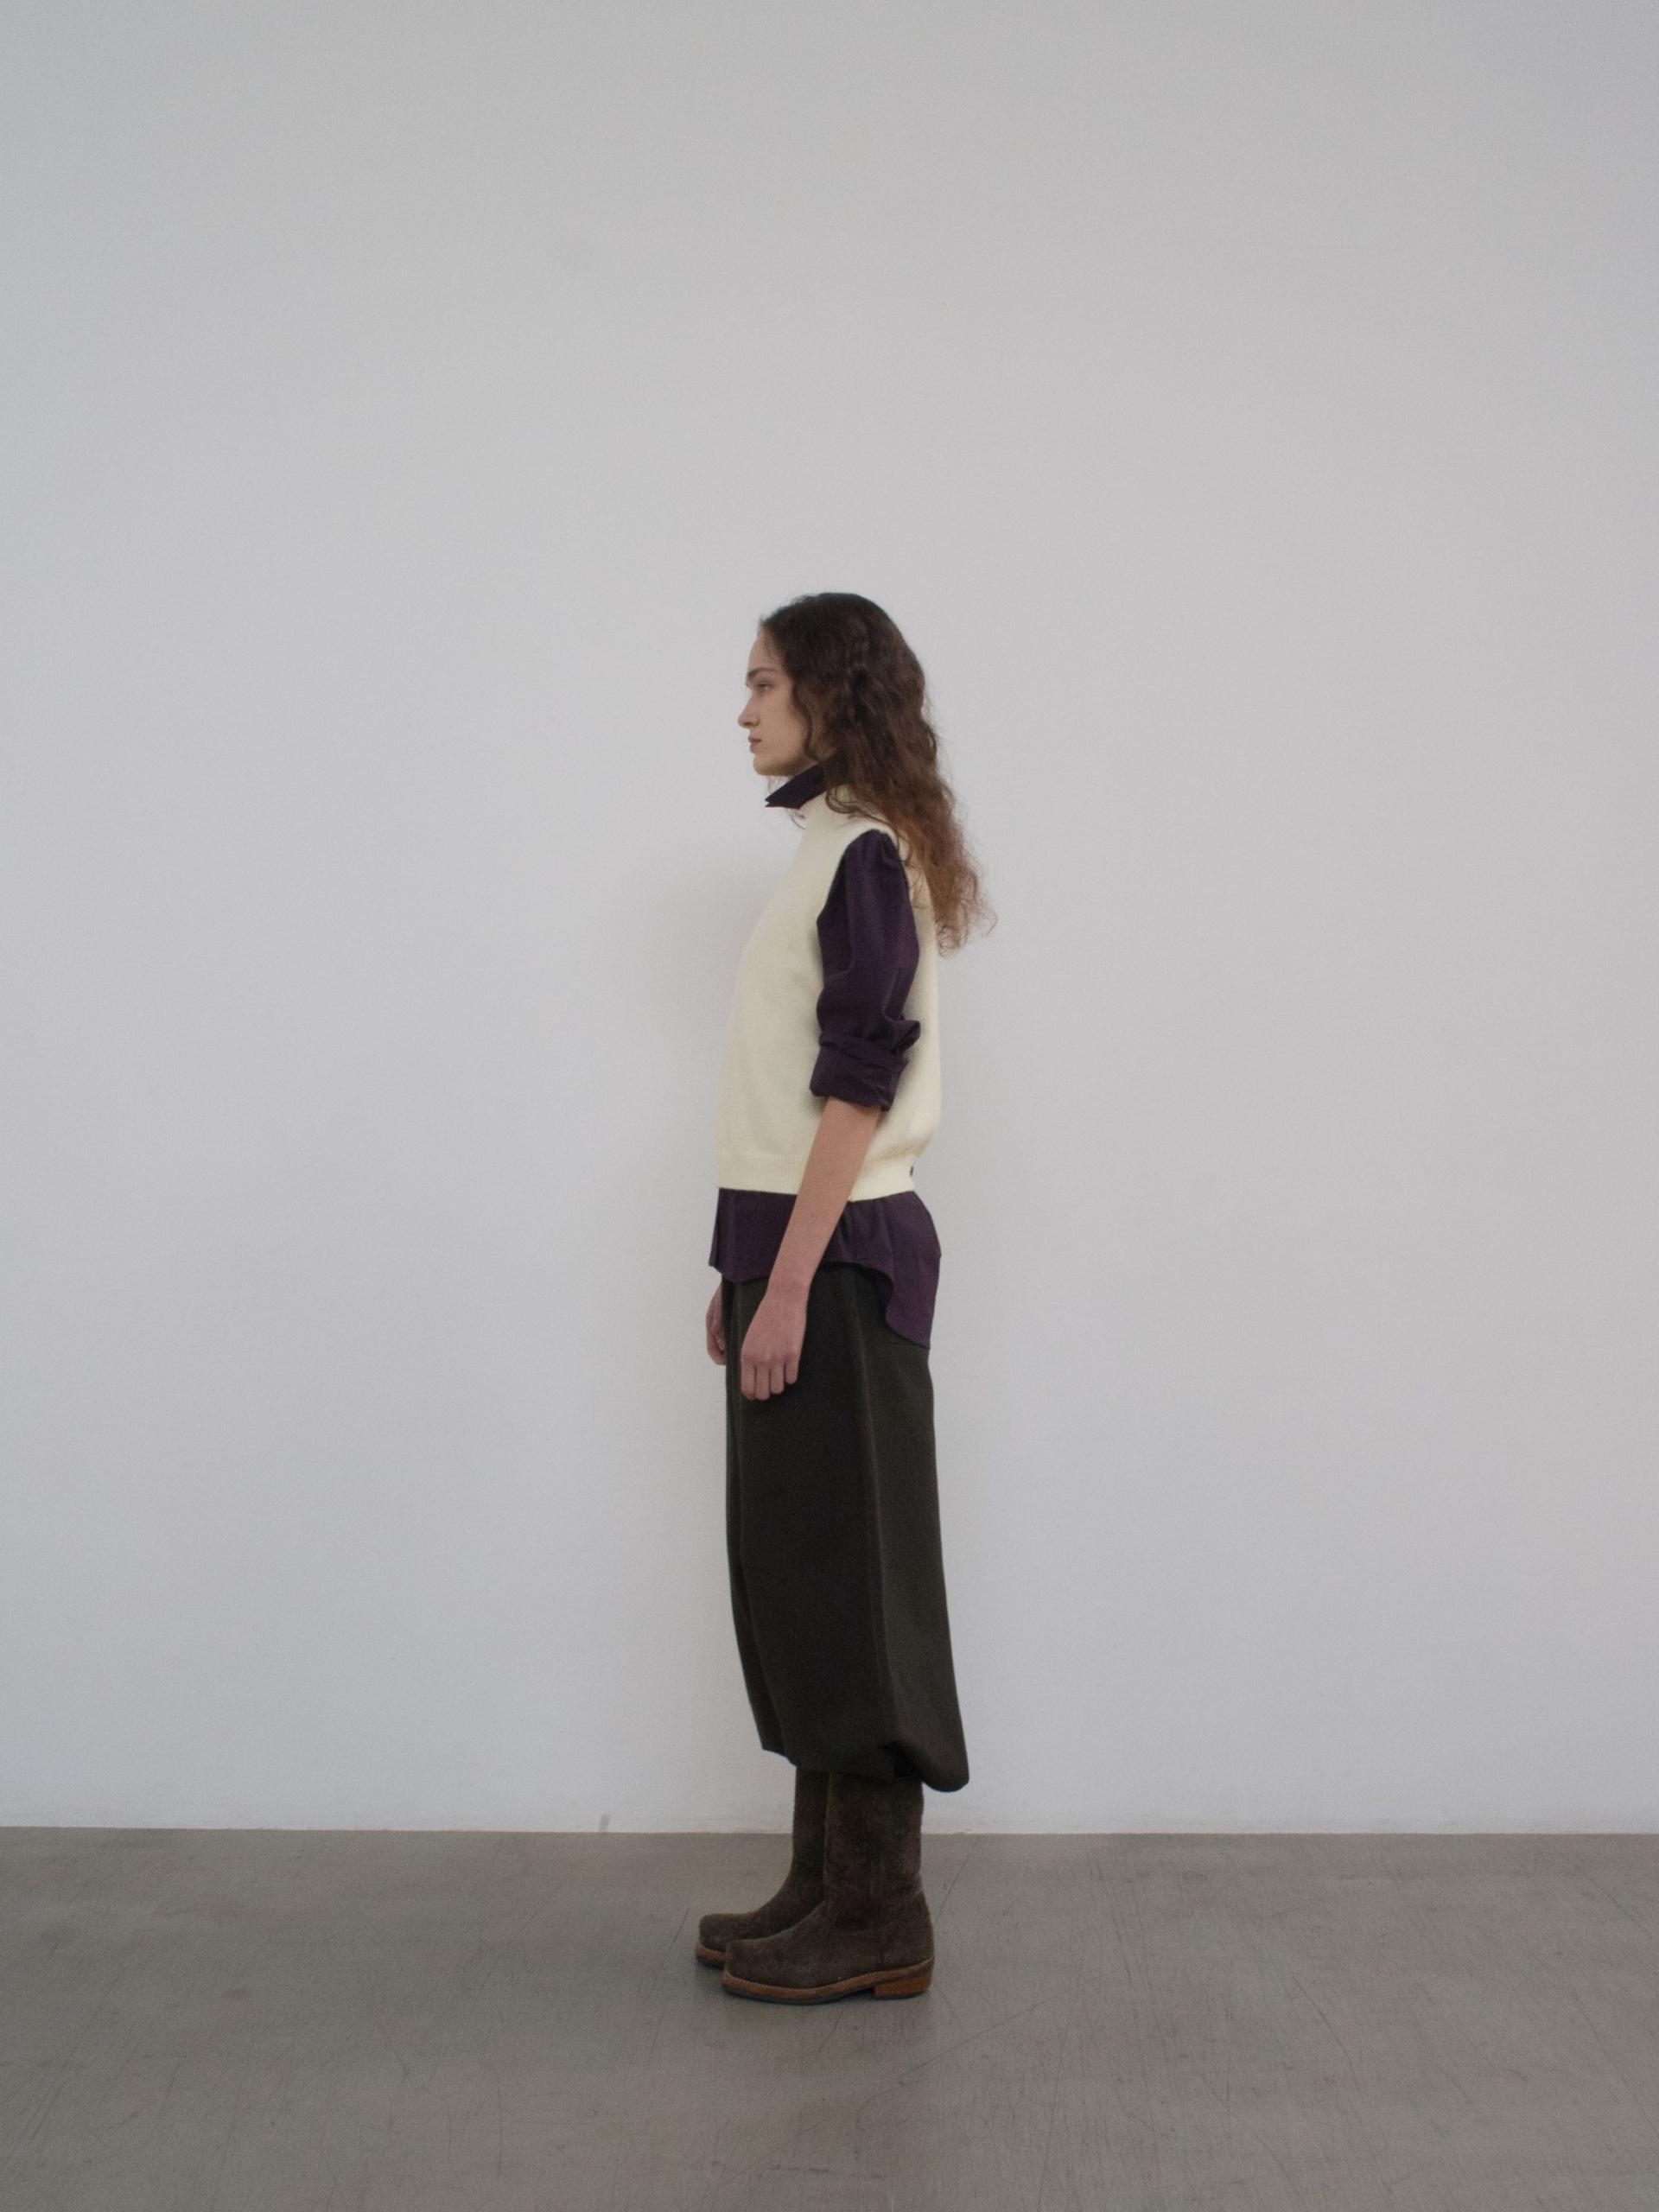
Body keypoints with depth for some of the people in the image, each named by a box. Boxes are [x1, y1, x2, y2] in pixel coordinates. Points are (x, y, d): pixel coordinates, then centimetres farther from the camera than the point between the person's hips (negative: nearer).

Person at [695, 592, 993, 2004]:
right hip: (798, 1247, 10)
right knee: (796, 1575, 13)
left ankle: (880, 1918, 11)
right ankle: (828, 1884, 25)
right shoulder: (839, 849, 17)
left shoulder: (870, 856, -11)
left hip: (838, 1256, -10)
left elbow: (858, 1089, -18)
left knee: (844, 1579, -2)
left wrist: (788, 1284, -20)